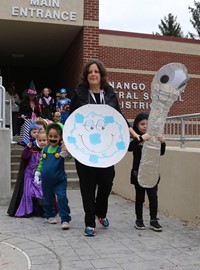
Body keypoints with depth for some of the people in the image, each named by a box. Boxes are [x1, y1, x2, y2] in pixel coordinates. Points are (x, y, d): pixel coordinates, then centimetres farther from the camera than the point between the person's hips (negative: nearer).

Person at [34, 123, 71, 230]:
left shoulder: (62, 149, -10)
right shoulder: (45, 149, 3)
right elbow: (41, 163, 14)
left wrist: (65, 153, -49)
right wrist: (37, 173, 10)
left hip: (59, 180, -4)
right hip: (46, 180, 4)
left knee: (62, 198, -12)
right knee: (47, 199, 17)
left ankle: (65, 220, -3)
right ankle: (50, 216, 38)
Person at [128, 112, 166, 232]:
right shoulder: (135, 137, -5)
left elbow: (161, 153, -1)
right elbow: (129, 148, -25)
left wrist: (162, 142, -22)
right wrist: (141, 138, -40)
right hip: (138, 173, -2)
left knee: (153, 196, 0)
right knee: (140, 197, 9)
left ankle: (153, 220, 11)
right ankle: (139, 220, 21)